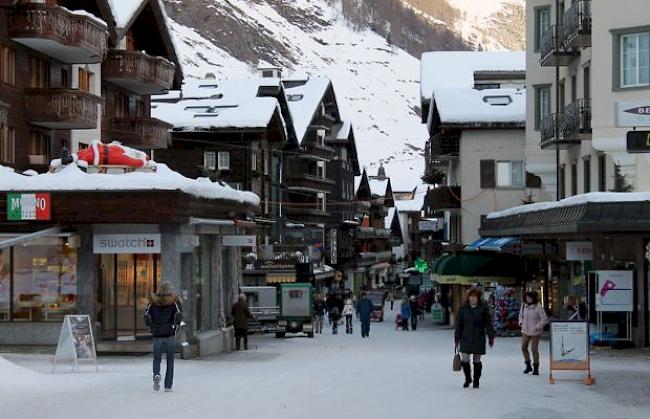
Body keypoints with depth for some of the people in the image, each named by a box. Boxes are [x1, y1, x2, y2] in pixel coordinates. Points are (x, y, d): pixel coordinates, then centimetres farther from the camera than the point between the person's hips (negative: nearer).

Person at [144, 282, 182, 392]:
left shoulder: (153, 302, 5)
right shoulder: (174, 302, 0)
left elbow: (146, 317, -3)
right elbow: (178, 316, -13)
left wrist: (151, 329, 9)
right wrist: (175, 329, -1)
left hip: (156, 335, 1)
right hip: (169, 336, -1)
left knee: (157, 358, 16)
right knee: (170, 360, 9)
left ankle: (156, 374, -13)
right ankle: (168, 385, 6)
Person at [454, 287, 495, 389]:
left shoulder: (483, 308, -2)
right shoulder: (463, 308, 2)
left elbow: (488, 324, 1)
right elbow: (458, 324, 5)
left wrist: (491, 337, -1)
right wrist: (457, 338, 3)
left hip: (478, 339, -1)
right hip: (465, 338, 1)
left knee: (477, 360, 6)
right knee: (464, 359, -5)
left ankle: (476, 381, 20)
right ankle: (467, 379, 18)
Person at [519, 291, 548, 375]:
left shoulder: (538, 307, -15)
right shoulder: (524, 305, 3)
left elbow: (544, 319, -13)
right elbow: (521, 314, 23)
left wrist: (538, 327, -16)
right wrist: (521, 322, 8)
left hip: (535, 332, -6)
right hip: (525, 331, 6)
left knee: (534, 349, -1)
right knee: (523, 348, 6)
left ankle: (536, 368, 12)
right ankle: (528, 366, 23)